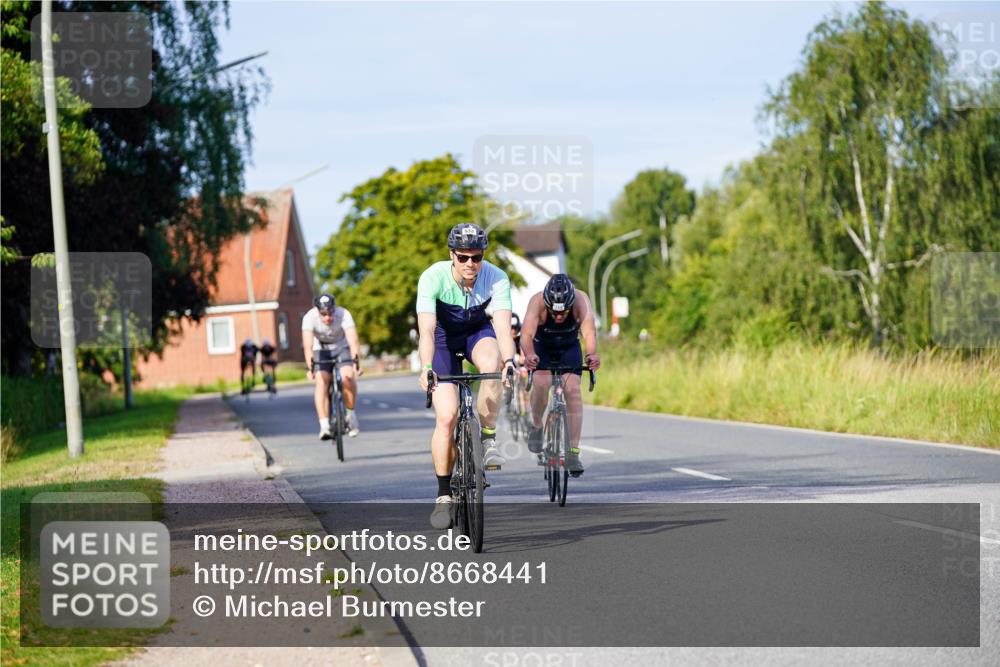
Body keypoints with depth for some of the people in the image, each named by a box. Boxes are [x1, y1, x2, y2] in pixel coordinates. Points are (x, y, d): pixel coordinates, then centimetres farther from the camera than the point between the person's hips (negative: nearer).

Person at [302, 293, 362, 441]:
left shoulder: (343, 314, -30)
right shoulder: (310, 318, -28)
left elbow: (353, 341, -39)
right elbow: (308, 345, -37)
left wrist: (355, 362, -53)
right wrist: (310, 367, -50)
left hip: (342, 348, 0)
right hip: (321, 351, 0)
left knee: (347, 377, -24)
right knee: (321, 383, -21)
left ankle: (351, 415, -1)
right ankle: (324, 426, -22)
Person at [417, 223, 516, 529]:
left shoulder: (496, 279, -27)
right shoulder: (433, 278, -30)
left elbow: (502, 324, -37)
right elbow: (426, 329, -38)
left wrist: (509, 359, -56)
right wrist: (426, 369, -52)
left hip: (478, 331, 1)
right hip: (444, 336, -1)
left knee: (492, 363, -37)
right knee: (446, 416, -14)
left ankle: (488, 440, -21)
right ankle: (443, 495, 0)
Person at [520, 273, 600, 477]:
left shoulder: (580, 300, -32)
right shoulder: (537, 302, -34)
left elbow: (589, 331, -44)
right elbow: (526, 333, -46)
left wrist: (592, 354, -64)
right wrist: (529, 355, -66)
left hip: (569, 348, 1)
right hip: (542, 348, -1)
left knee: (572, 390, -18)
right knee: (541, 383, -27)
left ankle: (573, 452, -15)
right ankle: (536, 426, 2)